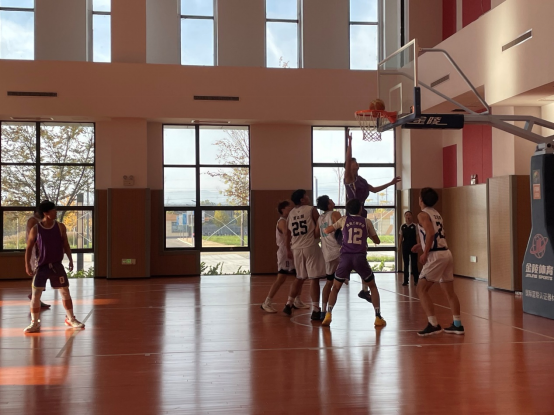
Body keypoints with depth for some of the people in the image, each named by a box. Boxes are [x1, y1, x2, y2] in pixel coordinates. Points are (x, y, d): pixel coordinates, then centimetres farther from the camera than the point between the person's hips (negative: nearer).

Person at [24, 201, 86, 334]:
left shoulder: (60, 227, -2)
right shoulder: (35, 229, -8)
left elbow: (65, 245, 7)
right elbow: (29, 248, -1)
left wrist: (70, 260, 1)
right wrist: (27, 265, -7)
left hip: (57, 265, 2)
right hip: (42, 266, -2)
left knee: (65, 292, 6)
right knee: (36, 294, -5)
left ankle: (70, 319, 21)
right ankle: (35, 323, 7)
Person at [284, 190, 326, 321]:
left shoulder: (291, 213, 12)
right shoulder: (311, 209, -3)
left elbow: (288, 234, 13)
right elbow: (319, 228, -7)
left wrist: (289, 250, 19)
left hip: (296, 248, 6)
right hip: (310, 247, -6)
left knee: (300, 278, 21)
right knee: (314, 278, -3)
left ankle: (289, 304, 21)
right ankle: (315, 310, -6)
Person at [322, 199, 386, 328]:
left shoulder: (344, 220, 12)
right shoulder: (367, 222, 12)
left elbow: (327, 231, 14)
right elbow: (377, 241, 21)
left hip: (345, 257, 0)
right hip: (360, 257, 0)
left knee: (336, 287, 15)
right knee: (373, 287, 18)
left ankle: (329, 314, -5)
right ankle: (378, 317, 9)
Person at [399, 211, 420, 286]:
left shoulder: (415, 226, -4)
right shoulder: (402, 226, 5)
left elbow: (417, 236, -4)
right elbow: (401, 237, 9)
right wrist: (400, 246, 5)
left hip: (413, 246, -3)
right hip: (405, 246, 3)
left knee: (414, 264, 0)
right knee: (406, 264, 7)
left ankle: (416, 280, 9)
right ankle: (406, 280, 12)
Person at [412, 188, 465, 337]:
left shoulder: (423, 214, -6)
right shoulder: (437, 214, 19)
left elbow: (431, 233, -21)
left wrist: (425, 253, -15)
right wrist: (422, 245, 24)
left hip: (436, 256, -9)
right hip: (446, 253, 9)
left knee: (422, 290, -4)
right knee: (449, 291, 13)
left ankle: (433, 325, -11)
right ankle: (457, 325, 16)